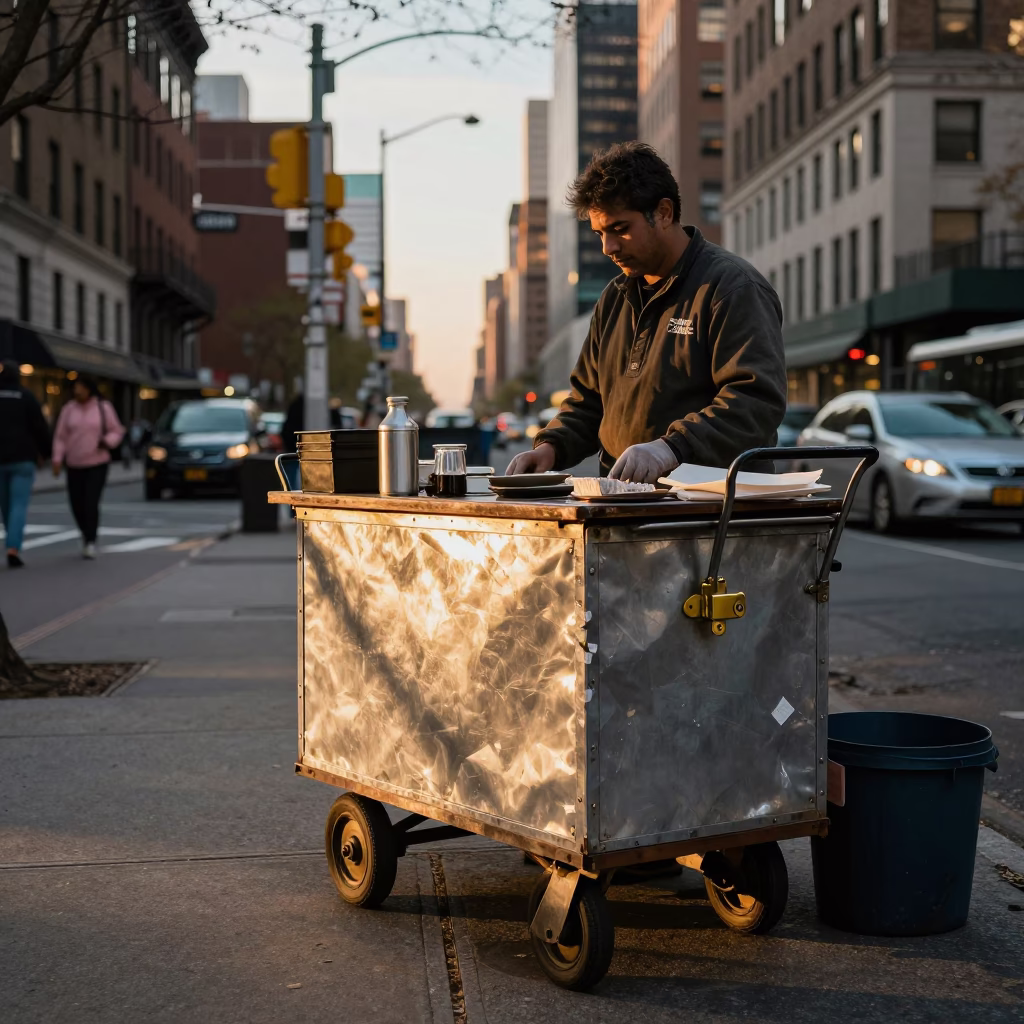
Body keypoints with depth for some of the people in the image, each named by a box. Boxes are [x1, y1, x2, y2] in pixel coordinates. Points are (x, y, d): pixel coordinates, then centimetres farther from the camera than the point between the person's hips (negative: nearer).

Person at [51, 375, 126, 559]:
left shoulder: (104, 408, -2)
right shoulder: (68, 410, 2)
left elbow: (117, 432, 2)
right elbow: (60, 437, 2)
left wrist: (107, 442, -18)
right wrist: (57, 459, -8)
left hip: (98, 463, -3)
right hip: (74, 466, 3)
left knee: (91, 504, -16)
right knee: (77, 505, 5)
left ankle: (90, 543, -12)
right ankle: (86, 534, 32)